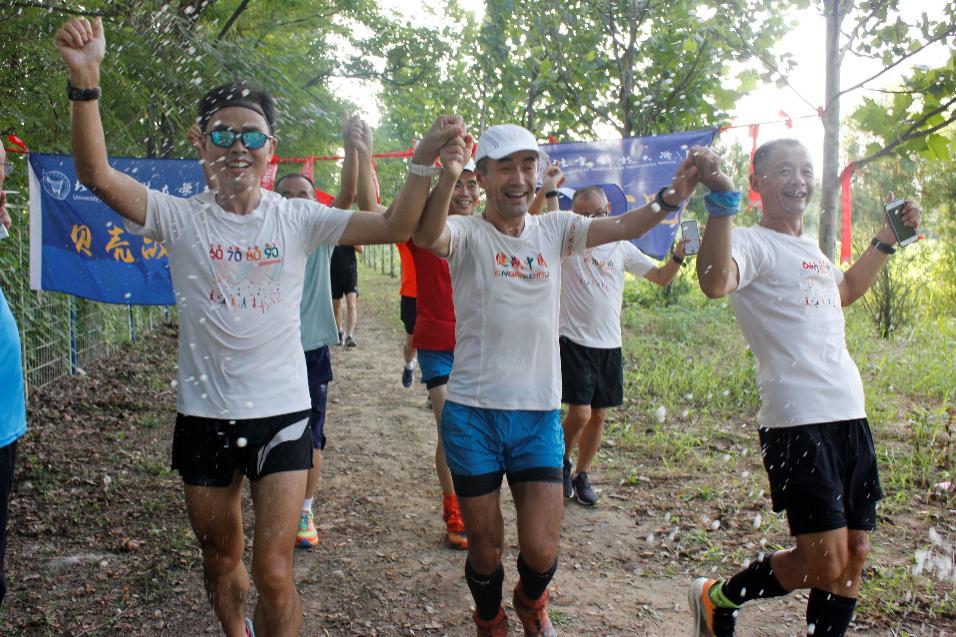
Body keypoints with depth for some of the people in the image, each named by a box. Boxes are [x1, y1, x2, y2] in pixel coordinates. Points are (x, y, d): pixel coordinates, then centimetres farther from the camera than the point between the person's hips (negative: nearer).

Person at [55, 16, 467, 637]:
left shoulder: (297, 218, -4)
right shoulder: (181, 218, -5)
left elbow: (394, 227, -11)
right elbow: (97, 174, -19)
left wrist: (425, 159, -27)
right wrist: (86, 78, -33)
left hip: (281, 410, -1)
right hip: (204, 413, 2)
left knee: (273, 571, -3)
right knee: (220, 556, 19)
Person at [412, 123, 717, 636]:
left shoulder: (554, 230, 5)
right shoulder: (467, 234, -8)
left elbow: (622, 227, -6)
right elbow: (427, 237, -30)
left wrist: (671, 198, -26)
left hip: (540, 415, 3)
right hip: (473, 415, -2)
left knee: (540, 551, 0)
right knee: (485, 550, 9)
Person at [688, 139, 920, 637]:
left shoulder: (809, 247, 19)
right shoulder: (754, 243, -8)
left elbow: (845, 290, 41)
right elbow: (715, 283, -32)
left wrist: (887, 241, 35)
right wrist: (722, 204, -33)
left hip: (851, 417, 9)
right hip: (798, 423, -9)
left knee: (854, 558, 10)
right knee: (823, 565, -7)